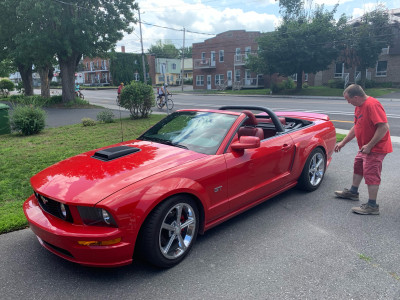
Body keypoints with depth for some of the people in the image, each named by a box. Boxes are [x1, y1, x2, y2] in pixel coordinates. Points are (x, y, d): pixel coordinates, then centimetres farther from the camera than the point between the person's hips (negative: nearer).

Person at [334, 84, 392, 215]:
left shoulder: (372, 105, -25)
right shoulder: (359, 106, 8)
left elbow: (384, 127, -30)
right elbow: (356, 127, 17)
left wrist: (369, 145, -26)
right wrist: (343, 143, 15)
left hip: (375, 148, -10)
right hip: (365, 147, 11)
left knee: (371, 173, -7)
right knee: (358, 166, 22)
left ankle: (372, 206, 2)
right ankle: (353, 192, 41)